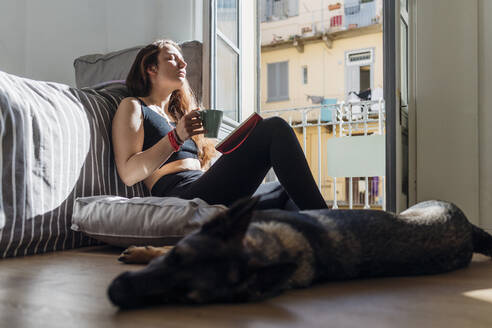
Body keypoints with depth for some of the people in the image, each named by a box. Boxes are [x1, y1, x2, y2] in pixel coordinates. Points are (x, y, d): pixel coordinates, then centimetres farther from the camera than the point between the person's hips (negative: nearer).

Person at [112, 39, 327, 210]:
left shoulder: (179, 113, 34)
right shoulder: (132, 106, 12)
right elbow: (128, 174, -4)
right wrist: (176, 137, -14)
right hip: (183, 194, -8)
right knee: (274, 129, -19)